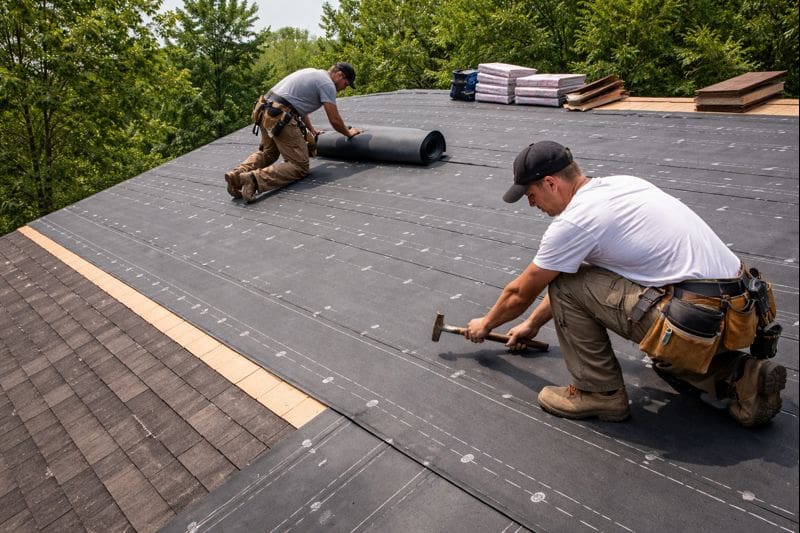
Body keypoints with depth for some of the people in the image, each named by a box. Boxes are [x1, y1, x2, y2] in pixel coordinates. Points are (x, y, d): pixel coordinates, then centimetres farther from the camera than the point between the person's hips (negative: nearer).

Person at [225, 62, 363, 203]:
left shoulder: (313, 73, 25)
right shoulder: (327, 84, -4)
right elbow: (335, 120, -6)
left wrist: (312, 129, 35)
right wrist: (348, 133, 13)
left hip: (265, 112, 9)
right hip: (281, 119, -9)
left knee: (268, 152, 30)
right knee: (299, 167, -5)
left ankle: (238, 173, 7)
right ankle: (255, 179, -24)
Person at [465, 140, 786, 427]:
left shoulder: (574, 221, -12)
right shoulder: (617, 184, 16)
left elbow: (521, 293, 3)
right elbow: (572, 271, 26)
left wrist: (486, 325, 24)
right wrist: (533, 324, 35)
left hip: (699, 322, -9)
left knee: (566, 282, -4)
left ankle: (599, 393, 7)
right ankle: (744, 378, 16)